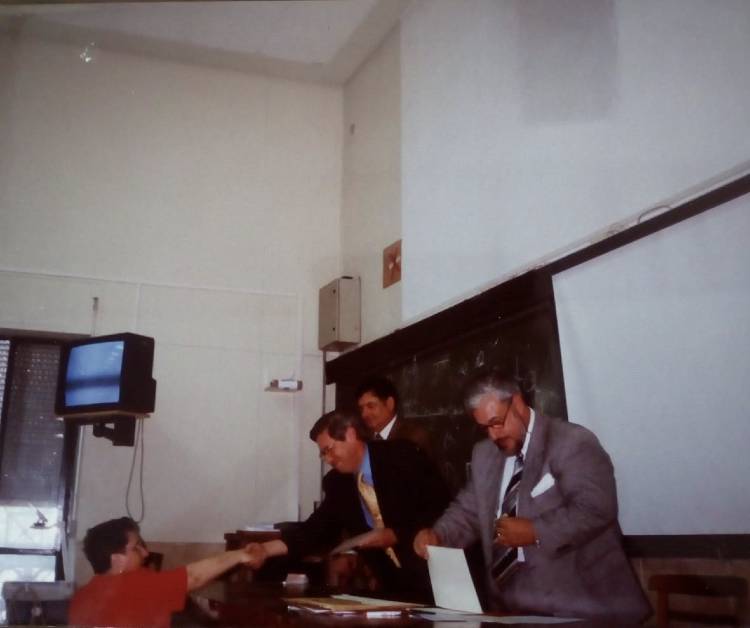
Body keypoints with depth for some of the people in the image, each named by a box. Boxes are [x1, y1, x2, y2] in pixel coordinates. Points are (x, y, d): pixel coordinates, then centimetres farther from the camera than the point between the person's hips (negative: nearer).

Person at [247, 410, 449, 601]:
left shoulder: (402, 456, -11)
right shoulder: (336, 482, 5)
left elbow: (441, 508, -13)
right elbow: (318, 528, 4)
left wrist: (395, 535, -19)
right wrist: (267, 549, -8)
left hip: (432, 573, -5)